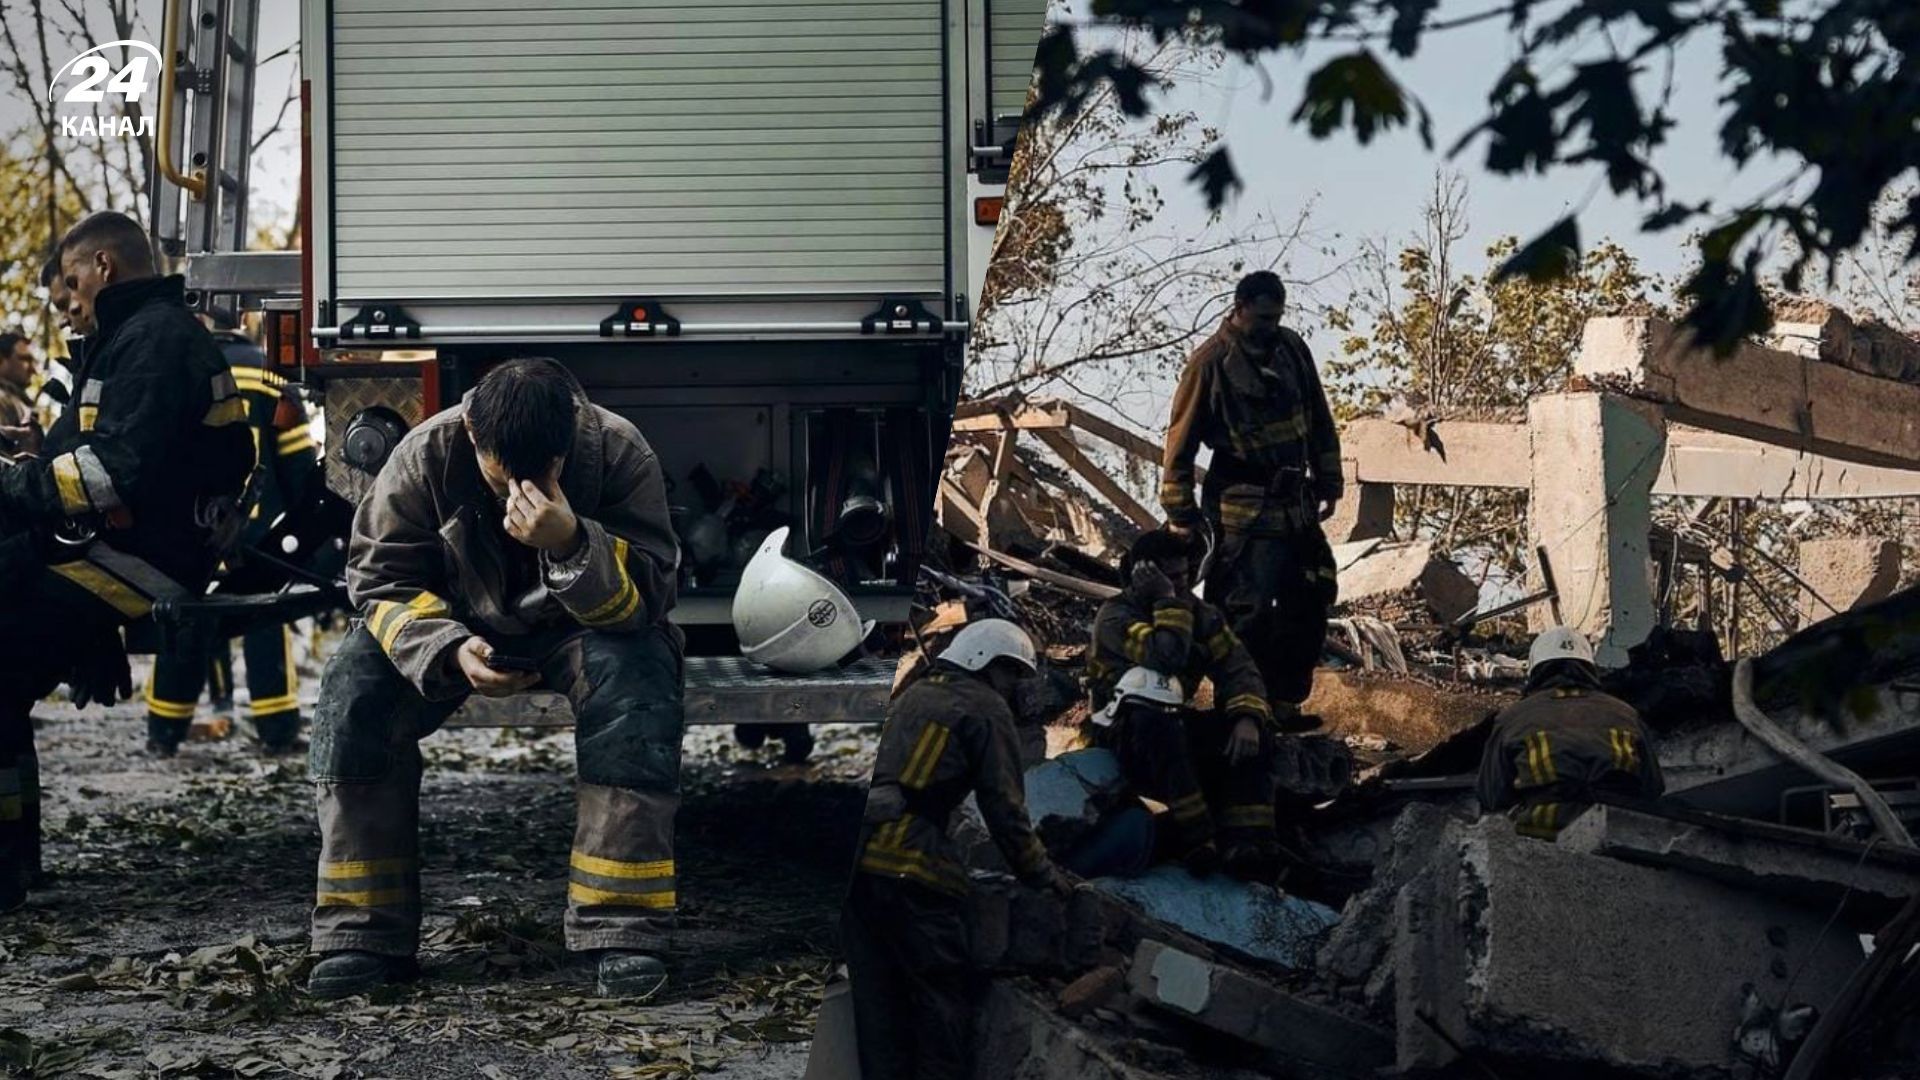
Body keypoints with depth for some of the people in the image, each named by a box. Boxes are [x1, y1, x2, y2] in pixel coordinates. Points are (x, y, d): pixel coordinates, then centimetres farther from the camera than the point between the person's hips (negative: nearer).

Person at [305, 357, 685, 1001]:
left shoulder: (619, 453, -22)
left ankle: (624, 927, -30)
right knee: (354, 687, -26)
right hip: (459, 622, 2)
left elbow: (648, 598, -25)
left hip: (576, 627, -1)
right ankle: (362, 931, -19)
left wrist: (572, 545, -44)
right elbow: (380, 579, -12)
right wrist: (449, 651, -31)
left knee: (633, 679, -35)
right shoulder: (426, 456, -19)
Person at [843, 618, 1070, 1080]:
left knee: (877, 994, 11)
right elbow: (1003, 804, -3)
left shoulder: (911, 696, 23)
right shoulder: (985, 707, 1)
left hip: (855, 855, 7)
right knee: (944, 992, 2)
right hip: (912, 866, -7)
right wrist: (1039, 871, 6)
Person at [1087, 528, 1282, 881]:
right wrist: (1168, 600, -22)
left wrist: (1247, 718, -22)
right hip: (1127, 731, -6)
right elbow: (1167, 658, -29)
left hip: (1176, 724, 6)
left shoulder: (1202, 615, 7)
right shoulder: (1115, 616, -12)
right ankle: (1198, 842, -43)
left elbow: (1238, 667, -5)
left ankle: (1247, 843, -29)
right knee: (1159, 722, -40)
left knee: (1255, 732, -17)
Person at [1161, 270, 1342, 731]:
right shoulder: (1212, 362, -10)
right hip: (1245, 511, -7)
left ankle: (1284, 702, 20)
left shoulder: (1292, 348, 8)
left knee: (1308, 604, 10)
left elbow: (1320, 421, 18)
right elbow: (1181, 440, -6)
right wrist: (1182, 513, -6)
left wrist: (1328, 483, 18)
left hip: (1296, 504, 7)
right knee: (1249, 611, -11)